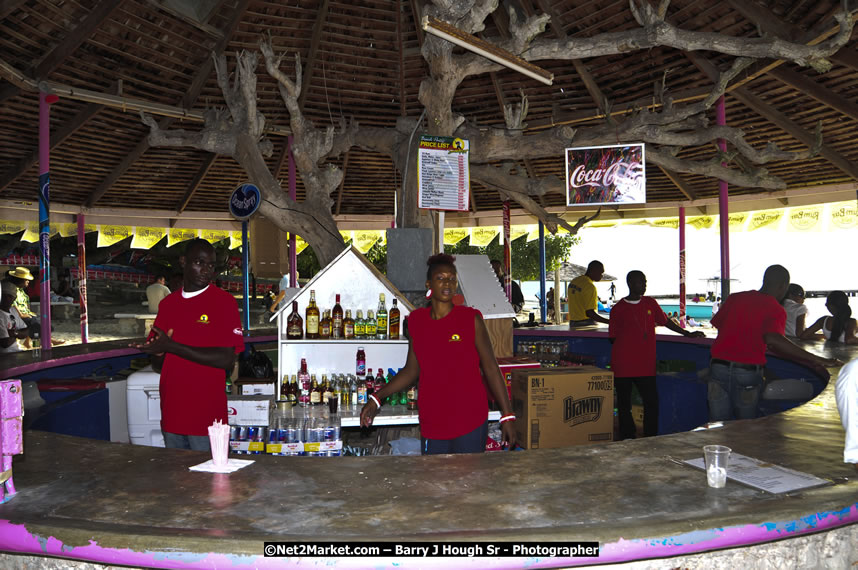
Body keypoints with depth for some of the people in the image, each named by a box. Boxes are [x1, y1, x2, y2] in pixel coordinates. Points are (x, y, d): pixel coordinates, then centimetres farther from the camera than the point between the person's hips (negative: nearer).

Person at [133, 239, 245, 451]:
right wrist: (158, 353, -10)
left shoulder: (224, 301, -7)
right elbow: (157, 364, 14)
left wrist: (173, 347, -18)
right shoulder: (168, 303, 11)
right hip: (171, 416, 5)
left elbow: (227, 360, -17)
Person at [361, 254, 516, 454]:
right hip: (432, 423, 3)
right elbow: (411, 370, 13)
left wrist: (507, 415, -3)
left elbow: (491, 369, -1)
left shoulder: (471, 319, -4)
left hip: (471, 423, -3)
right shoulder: (416, 321, 6)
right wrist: (376, 399, 7)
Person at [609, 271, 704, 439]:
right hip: (623, 367, -3)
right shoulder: (618, 309, -1)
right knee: (624, 404, 5)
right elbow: (613, 338, 3)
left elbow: (665, 321, 22)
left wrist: (687, 333, 21)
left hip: (646, 366, 3)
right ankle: (627, 440, 15)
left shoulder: (650, 303, 10)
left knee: (652, 403, -1)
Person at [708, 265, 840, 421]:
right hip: (748, 372, -3)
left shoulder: (734, 298, 8)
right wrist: (816, 359, -22)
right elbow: (772, 339, -24)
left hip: (719, 366, 4)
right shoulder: (776, 310, -6)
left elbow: (716, 324, 18)